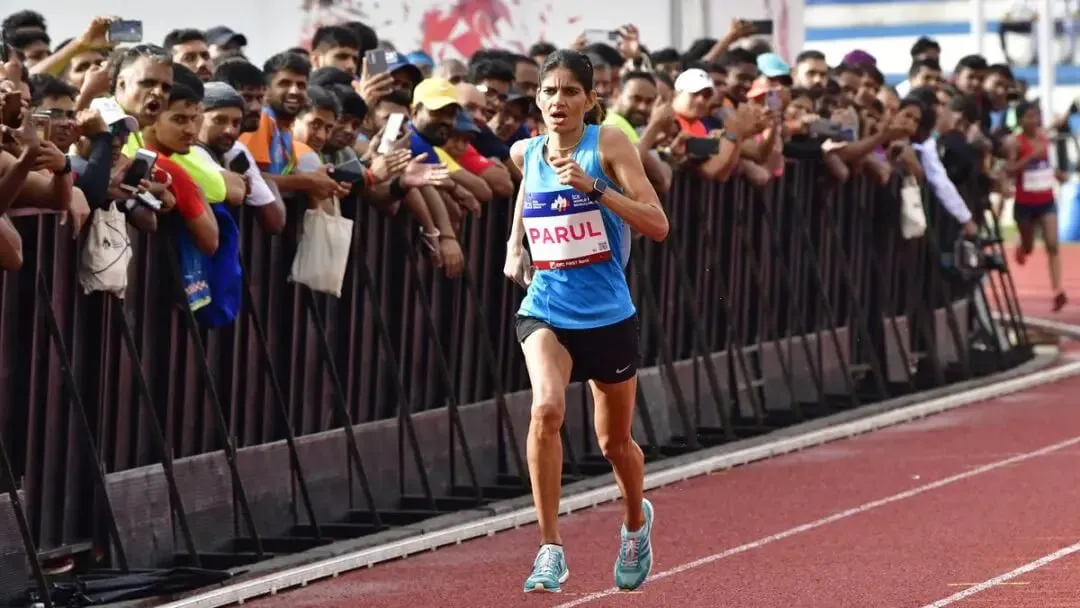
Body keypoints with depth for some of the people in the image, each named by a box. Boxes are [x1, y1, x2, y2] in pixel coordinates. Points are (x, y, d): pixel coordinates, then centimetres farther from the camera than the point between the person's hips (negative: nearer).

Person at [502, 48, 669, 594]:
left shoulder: (608, 144, -11)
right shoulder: (524, 153, 1)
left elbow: (657, 225, -18)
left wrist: (592, 186, -27)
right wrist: (515, 244, 10)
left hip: (607, 314, -1)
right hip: (545, 309, 1)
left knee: (614, 441, 15)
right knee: (546, 408, -27)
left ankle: (636, 521, 49)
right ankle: (550, 550, -21)